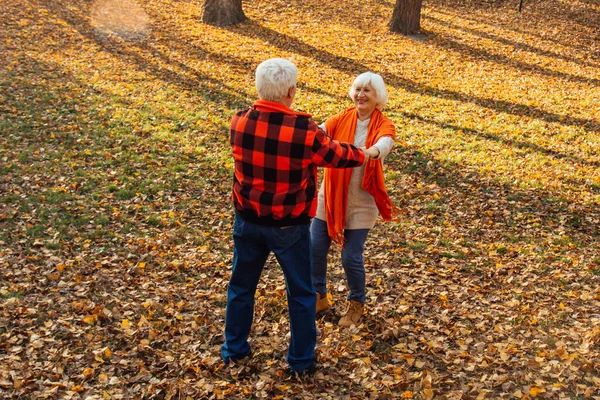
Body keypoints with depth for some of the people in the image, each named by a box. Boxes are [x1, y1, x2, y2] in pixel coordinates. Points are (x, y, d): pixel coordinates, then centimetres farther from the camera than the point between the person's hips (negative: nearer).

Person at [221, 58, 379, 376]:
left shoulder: (238, 123, -10)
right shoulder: (305, 132, -22)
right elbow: (340, 156, -5)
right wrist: (366, 154, 18)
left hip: (248, 220, 4)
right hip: (288, 227, -3)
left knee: (241, 285, 21)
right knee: (300, 293, 15)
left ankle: (234, 349, 36)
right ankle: (301, 360, 27)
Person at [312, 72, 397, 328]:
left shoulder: (384, 126, -9)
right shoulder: (342, 119, -2)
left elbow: (384, 144, -32)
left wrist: (370, 153, -56)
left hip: (361, 202, -3)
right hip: (331, 196, 3)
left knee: (351, 257, -1)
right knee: (315, 248, 5)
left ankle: (356, 305, 25)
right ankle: (319, 297, 30)